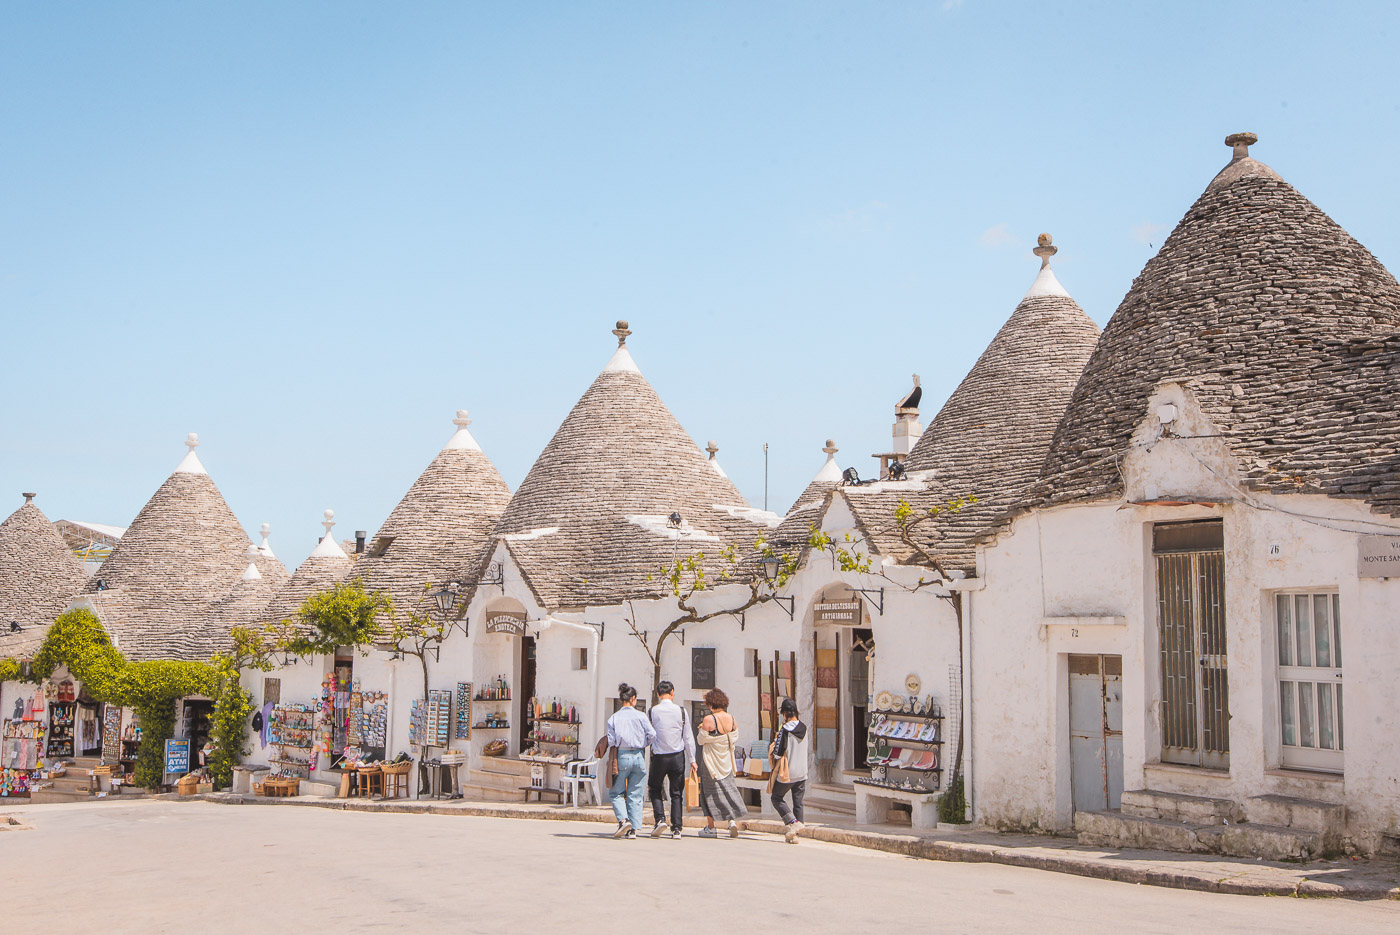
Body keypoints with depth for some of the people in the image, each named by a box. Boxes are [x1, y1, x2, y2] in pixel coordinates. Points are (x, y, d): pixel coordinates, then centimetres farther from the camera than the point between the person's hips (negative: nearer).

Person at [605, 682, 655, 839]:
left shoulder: (614, 718, 0)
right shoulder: (641, 716, -1)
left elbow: (611, 741, -4)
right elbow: (652, 735, -6)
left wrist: (612, 760, 11)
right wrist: (642, 745, 11)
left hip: (621, 757, -1)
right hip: (639, 757, 1)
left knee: (615, 792, 11)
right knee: (635, 794, 7)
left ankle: (623, 820, -10)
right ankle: (633, 829, 4)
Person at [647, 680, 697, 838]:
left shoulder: (652, 711, -4)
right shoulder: (681, 711, -3)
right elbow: (688, 737, 0)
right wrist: (692, 759, 7)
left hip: (659, 756, -1)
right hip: (678, 756, 1)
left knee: (655, 789, 17)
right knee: (677, 793, 9)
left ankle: (660, 818, -3)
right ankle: (676, 828, 4)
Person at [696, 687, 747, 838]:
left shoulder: (709, 719, -19)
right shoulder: (731, 718, -3)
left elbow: (701, 740, -11)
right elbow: (734, 738, 8)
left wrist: (701, 730, 7)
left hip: (710, 760, -4)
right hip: (726, 761, 4)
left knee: (710, 792, 6)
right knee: (729, 789, 13)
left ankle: (710, 827, 11)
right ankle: (733, 820, -4)